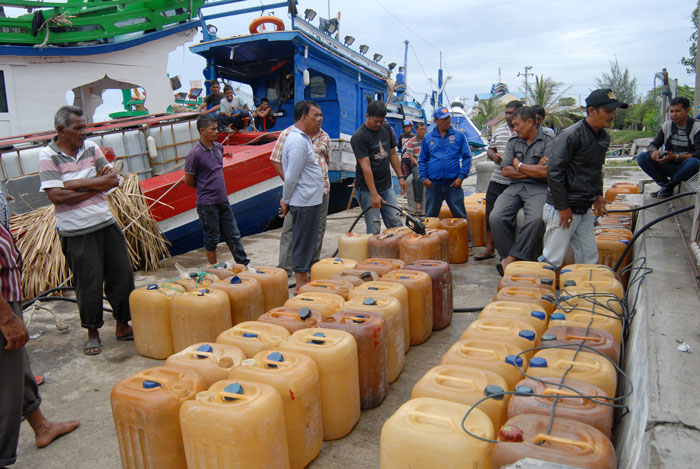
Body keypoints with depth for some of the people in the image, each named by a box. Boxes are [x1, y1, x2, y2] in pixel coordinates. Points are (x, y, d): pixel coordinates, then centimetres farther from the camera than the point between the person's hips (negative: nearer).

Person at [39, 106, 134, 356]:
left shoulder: (91, 148, 8)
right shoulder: (47, 156, -6)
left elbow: (113, 179, -2)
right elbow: (57, 196, -16)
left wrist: (78, 183, -12)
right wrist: (97, 185, -10)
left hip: (106, 223, 5)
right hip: (76, 232, -4)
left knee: (121, 275, 7)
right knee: (88, 283, 3)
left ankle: (123, 326, 23)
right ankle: (92, 332, 22)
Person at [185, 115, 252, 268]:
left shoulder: (219, 147, 6)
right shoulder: (195, 153, -16)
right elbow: (188, 180, -8)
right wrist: (204, 189, 5)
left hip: (223, 200, 7)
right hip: (207, 204, -6)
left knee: (233, 235, 12)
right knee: (212, 238, 6)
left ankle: (244, 265, 20)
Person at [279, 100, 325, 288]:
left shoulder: (302, 138, 14)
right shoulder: (298, 141, -19)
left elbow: (292, 177, 18)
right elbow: (291, 177, -19)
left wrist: (286, 200, 16)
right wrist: (286, 201, -8)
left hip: (310, 200, 10)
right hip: (304, 202, -10)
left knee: (307, 241, 16)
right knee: (303, 242, -1)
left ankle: (304, 279, 27)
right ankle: (301, 285, 10)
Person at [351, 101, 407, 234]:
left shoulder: (387, 129, 7)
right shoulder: (358, 137, -13)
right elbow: (365, 166, -19)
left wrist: (400, 176, 11)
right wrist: (374, 194, -22)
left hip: (386, 186, 6)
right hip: (367, 189, -6)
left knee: (396, 224, 6)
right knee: (374, 229, -4)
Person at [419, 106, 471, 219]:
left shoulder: (459, 136, 5)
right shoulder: (428, 138, 8)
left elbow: (467, 157, 5)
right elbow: (422, 160, 11)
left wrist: (461, 176, -5)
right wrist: (423, 178, -2)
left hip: (453, 183, -1)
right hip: (433, 184, 1)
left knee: (460, 216, 2)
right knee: (430, 217, 9)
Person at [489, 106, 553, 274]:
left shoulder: (548, 142, 2)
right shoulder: (513, 142, 16)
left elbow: (545, 171, -11)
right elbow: (505, 170, 7)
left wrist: (519, 166, 0)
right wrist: (533, 170, -2)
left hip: (539, 188, -4)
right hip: (515, 187, 4)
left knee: (536, 219, -34)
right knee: (496, 217, -22)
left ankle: (511, 259, -25)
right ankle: (512, 259, -14)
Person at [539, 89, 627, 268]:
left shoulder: (603, 137, 11)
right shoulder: (571, 135, -16)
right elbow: (554, 172, -19)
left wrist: (598, 195, 15)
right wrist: (563, 207, -17)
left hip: (585, 210, 8)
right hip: (562, 210, -8)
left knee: (590, 258, 11)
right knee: (553, 260, -4)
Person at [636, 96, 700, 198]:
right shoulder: (667, 125, 5)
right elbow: (653, 144, 6)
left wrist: (676, 157, -31)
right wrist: (654, 151, -20)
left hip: (686, 168, -4)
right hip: (669, 166, 4)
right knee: (642, 157, -15)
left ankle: (668, 186, -16)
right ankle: (664, 184, -13)